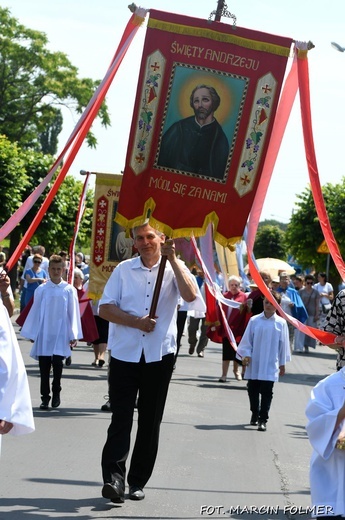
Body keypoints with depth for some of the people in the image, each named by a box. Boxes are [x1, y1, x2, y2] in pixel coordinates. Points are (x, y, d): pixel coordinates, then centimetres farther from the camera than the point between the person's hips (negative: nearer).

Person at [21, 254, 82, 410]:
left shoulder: (69, 290, -1)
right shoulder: (41, 290, 1)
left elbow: (73, 313, 2)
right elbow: (35, 311, 7)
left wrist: (73, 335, 0)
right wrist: (32, 333, 9)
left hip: (61, 335, -1)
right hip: (43, 334, 1)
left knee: (57, 365, -1)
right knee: (44, 367, 1)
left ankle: (56, 393, 20)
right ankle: (45, 397, 8)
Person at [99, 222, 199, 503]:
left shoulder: (174, 268, 3)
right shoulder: (124, 269, 5)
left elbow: (191, 295, -17)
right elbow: (105, 308, -1)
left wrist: (173, 259, -20)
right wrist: (136, 322, -14)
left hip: (160, 355, 0)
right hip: (124, 353, 0)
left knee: (150, 421, 7)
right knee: (121, 417, -8)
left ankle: (138, 482, 16)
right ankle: (114, 478, -13)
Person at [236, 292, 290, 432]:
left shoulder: (281, 323, -2)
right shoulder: (254, 320, -1)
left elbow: (283, 344, 4)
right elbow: (247, 340, 3)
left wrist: (282, 364, 7)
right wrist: (246, 355, -8)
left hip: (270, 366, -2)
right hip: (254, 364, 2)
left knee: (266, 393, -2)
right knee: (253, 390, 13)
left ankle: (263, 420, 2)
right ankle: (255, 414, 32)